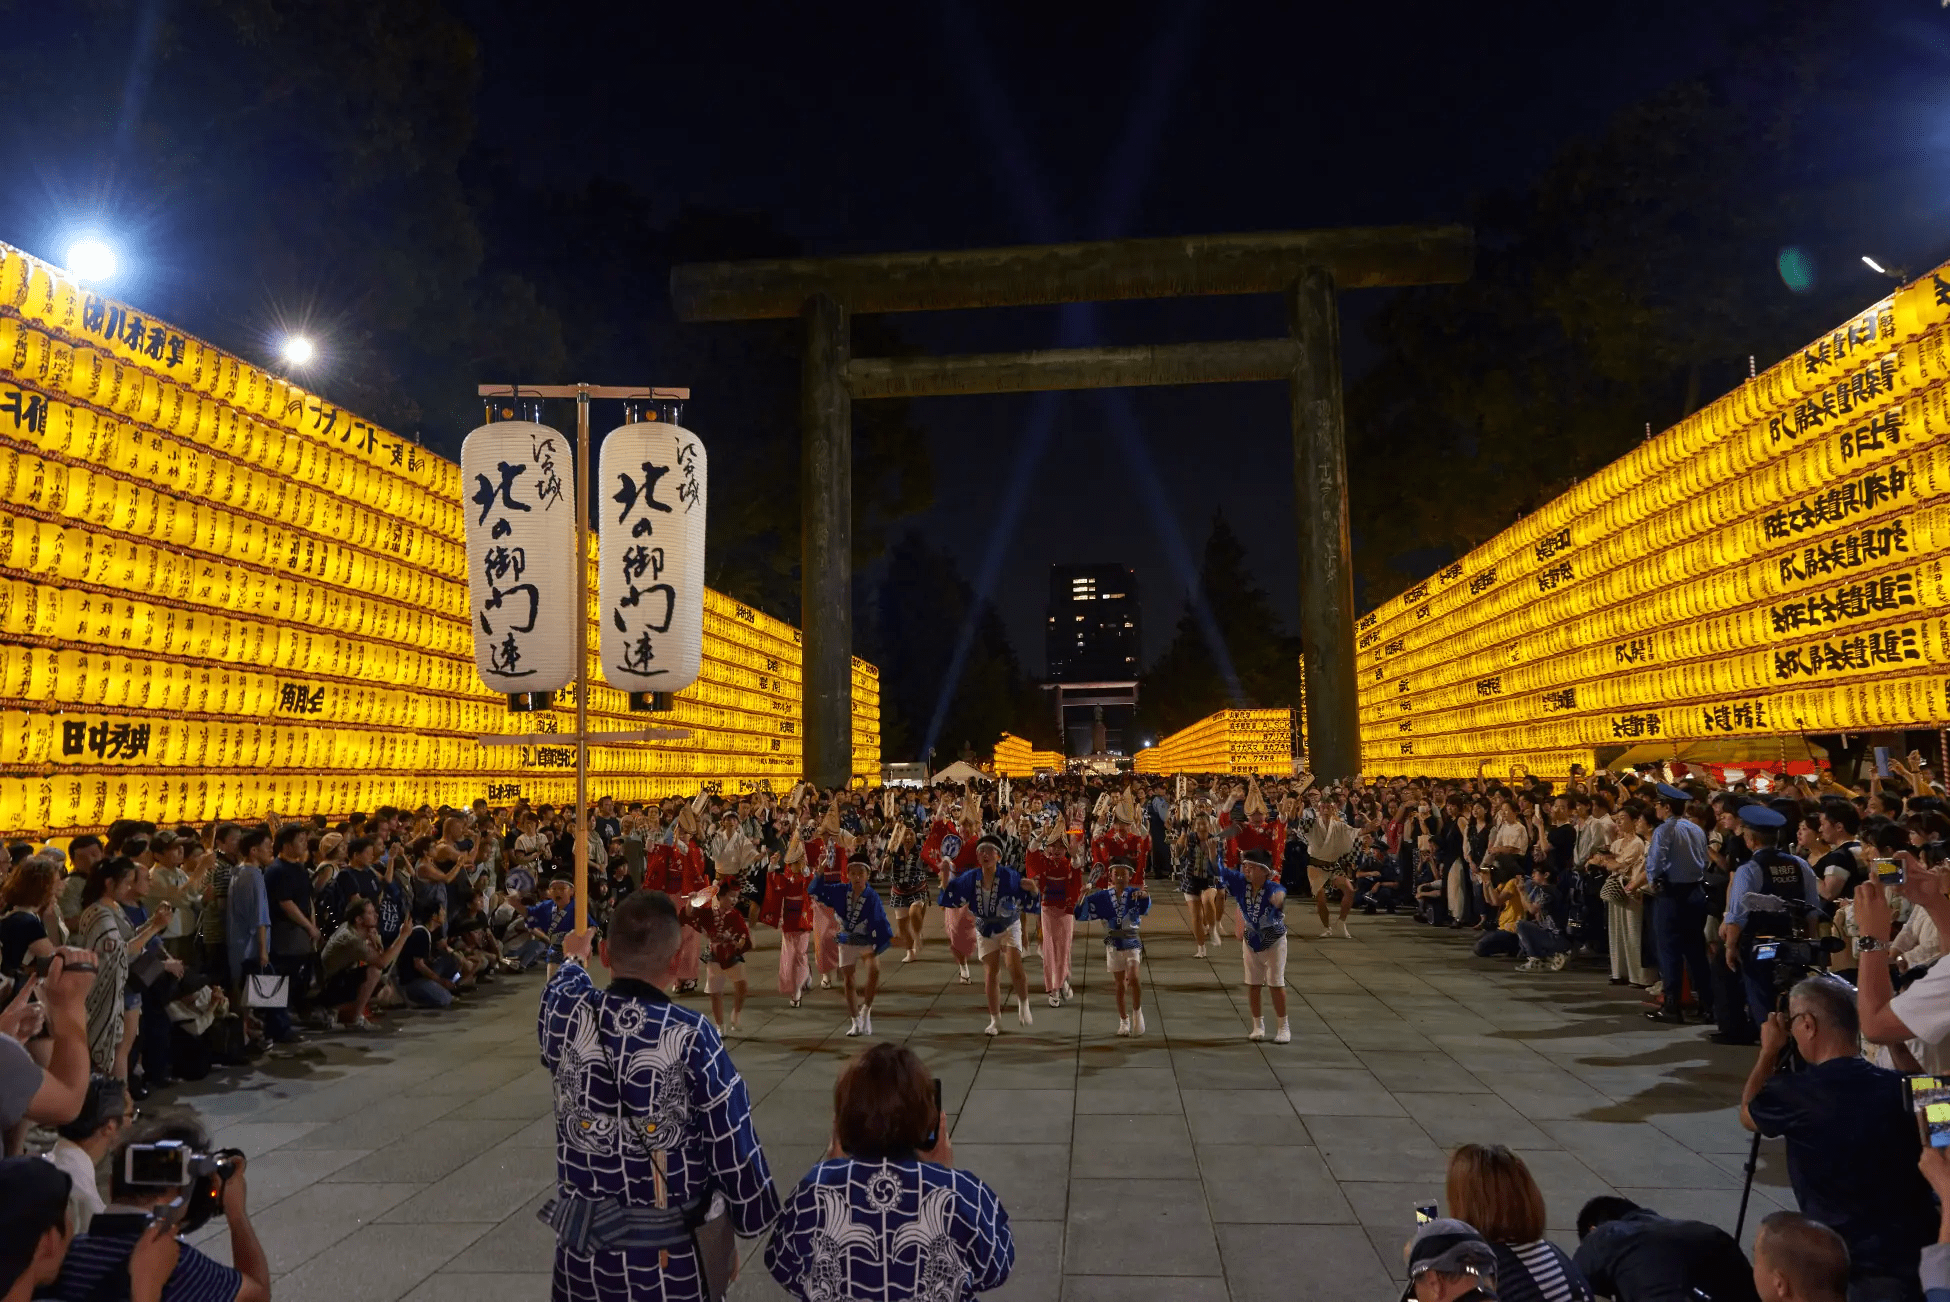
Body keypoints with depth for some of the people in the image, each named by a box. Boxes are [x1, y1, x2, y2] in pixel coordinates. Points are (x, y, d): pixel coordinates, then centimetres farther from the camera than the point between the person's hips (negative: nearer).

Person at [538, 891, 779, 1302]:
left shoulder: (565, 1015, -12)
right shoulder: (692, 1037, -23)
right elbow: (732, 1144, -13)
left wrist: (573, 958, 37)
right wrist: (755, 1221, 3)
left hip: (583, 1250, 4)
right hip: (673, 1256, -3)